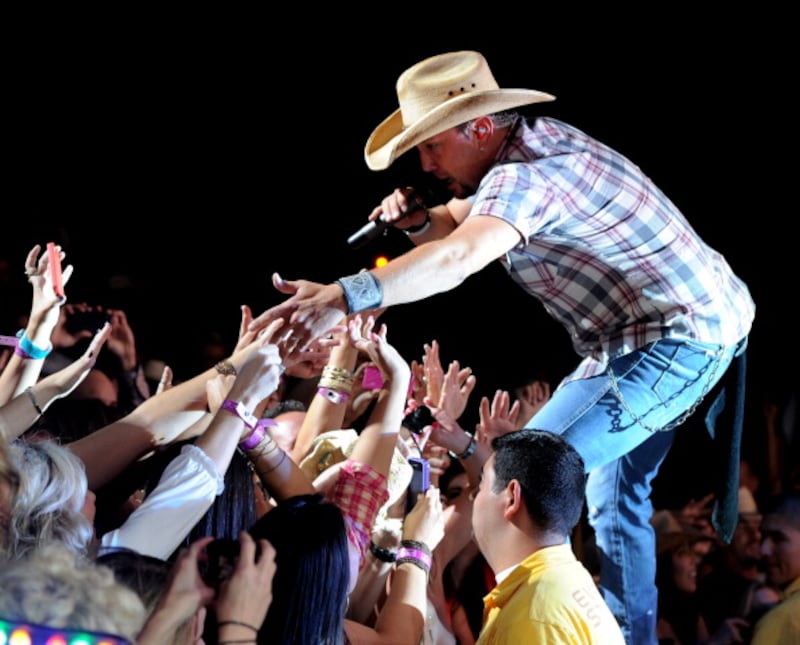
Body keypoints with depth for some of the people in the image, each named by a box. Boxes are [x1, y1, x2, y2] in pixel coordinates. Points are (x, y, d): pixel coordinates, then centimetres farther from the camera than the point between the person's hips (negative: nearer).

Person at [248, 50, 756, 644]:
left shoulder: (523, 176, -23)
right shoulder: (539, 137, 8)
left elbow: (458, 259, -41)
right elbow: (458, 226, 20)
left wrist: (342, 298, -51)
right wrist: (418, 220, -4)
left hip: (677, 340, -11)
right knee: (614, 491, 23)